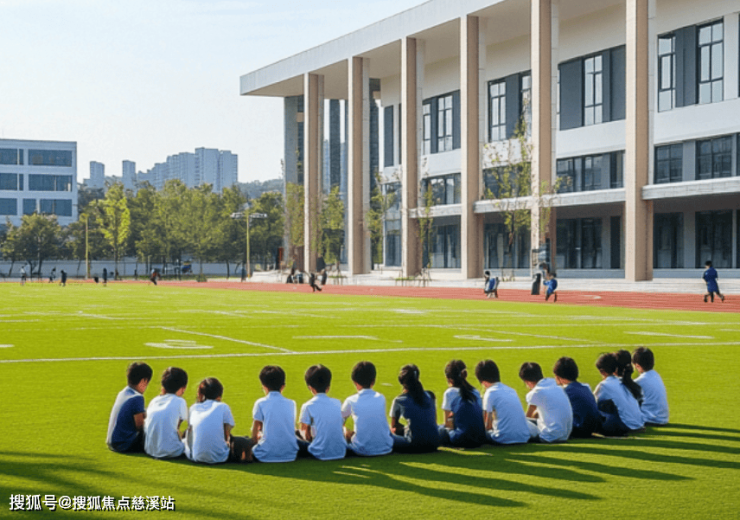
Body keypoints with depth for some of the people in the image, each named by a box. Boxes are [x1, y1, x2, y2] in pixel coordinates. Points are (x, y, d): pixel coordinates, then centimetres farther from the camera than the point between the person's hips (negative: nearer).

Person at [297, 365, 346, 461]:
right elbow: (341, 427, 12)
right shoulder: (337, 403, 6)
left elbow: (305, 434, -5)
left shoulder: (307, 406, -7)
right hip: (341, 452, 4)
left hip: (320, 454, -4)